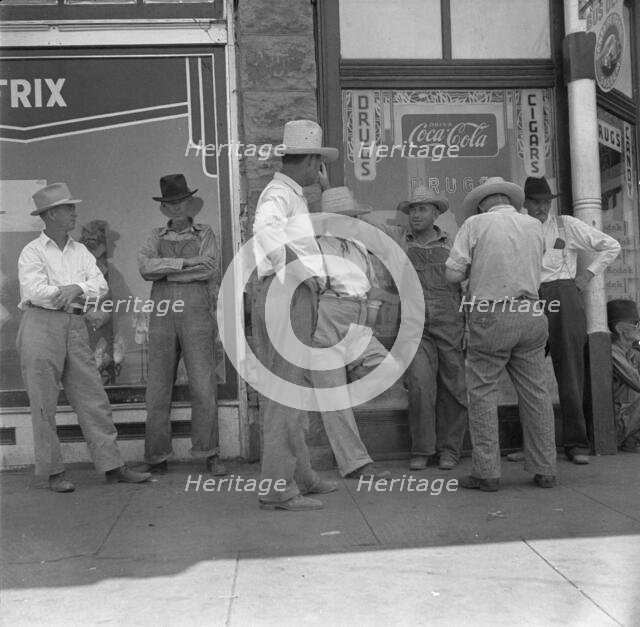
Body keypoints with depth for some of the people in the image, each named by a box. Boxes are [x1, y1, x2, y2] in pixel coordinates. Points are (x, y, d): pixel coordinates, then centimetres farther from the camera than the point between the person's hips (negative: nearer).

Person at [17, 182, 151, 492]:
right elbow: (36, 291, -14)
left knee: (93, 398, 3)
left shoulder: (80, 251, 16)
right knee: (44, 403, 1)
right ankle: (54, 472, 11)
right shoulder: (32, 251, -1)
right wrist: (75, 296, -5)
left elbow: (101, 285, 4)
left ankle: (112, 466, 6)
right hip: (41, 325, -5)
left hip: (75, 327, 5)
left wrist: (76, 287, -16)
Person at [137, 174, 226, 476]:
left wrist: (165, 273, -6)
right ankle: (157, 458, 10)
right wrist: (185, 263, -12)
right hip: (162, 318, 2)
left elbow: (208, 269, -9)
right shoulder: (156, 237, 14)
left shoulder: (205, 234, 10)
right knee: (158, 389, 2)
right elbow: (144, 267, -6)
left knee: (204, 387, -8)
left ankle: (210, 455, -1)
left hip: (197, 317, -2)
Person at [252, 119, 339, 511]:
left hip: (298, 296, 11)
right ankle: (278, 488, -5)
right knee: (285, 391, -9)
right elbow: (265, 228, -33)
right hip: (286, 293, -11)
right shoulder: (279, 193, -11)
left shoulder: (292, 195, 21)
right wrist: (307, 273, -31)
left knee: (293, 390, 15)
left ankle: (301, 475, 27)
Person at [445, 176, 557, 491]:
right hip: (529, 314, 4)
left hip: (490, 316, -4)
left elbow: (453, 273, -6)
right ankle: (544, 470, 15)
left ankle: (486, 472, 2)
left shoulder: (476, 223, -1)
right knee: (534, 391, 10)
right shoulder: (535, 226, 11)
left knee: (482, 391, 3)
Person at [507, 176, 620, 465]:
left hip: (563, 297, -2)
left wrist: (588, 274, 4)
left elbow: (611, 246, 11)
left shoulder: (566, 225, 7)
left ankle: (577, 444, 2)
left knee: (570, 371, -3)